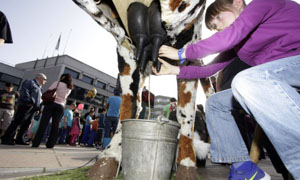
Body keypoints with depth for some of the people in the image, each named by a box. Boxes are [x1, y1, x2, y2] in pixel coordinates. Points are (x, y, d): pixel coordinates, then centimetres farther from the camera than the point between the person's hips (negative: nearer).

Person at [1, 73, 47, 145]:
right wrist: (28, 101, -22)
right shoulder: (29, 82, 4)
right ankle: (6, 139, -6)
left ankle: (20, 139, 9)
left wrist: (38, 107, 12)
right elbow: (24, 91, -12)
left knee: (26, 124, 5)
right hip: (25, 105, -8)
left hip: (33, 108, 8)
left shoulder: (39, 87, 27)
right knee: (17, 122, -10)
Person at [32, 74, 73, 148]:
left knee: (43, 124, -2)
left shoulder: (57, 83, 3)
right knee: (55, 125, 3)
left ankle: (36, 143, -1)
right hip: (60, 106, 3)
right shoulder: (69, 88, 15)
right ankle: (50, 144, 4)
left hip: (51, 103, -3)